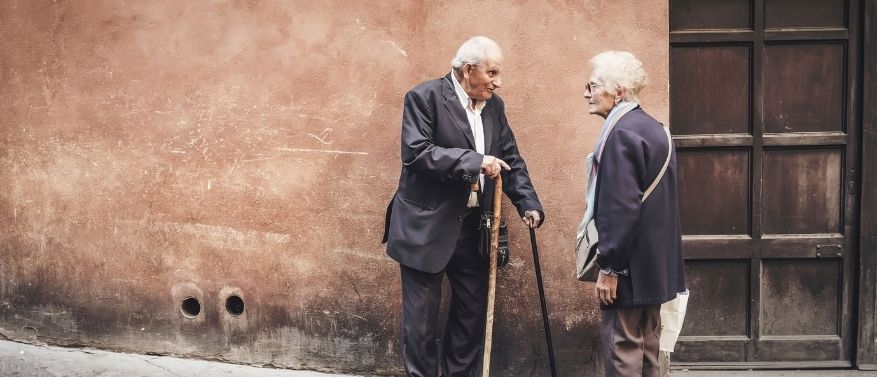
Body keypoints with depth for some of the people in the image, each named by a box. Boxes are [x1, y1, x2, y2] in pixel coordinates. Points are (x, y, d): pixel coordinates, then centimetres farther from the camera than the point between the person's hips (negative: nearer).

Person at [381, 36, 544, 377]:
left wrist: (529, 204, -2)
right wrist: (474, 161, -26)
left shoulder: (494, 105, 8)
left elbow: (512, 159, 12)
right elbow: (416, 152, -22)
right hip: (427, 226, -6)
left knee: (473, 311, 13)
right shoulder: (424, 97, -11)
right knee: (422, 318, 3)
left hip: (474, 227, 6)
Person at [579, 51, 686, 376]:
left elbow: (622, 208, -23)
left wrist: (609, 267, -18)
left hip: (630, 265, -10)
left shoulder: (621, 134, -18)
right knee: (646, 344, 16)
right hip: (655, 261, 10)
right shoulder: (653, 128, 12)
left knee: (621, 347, -3)